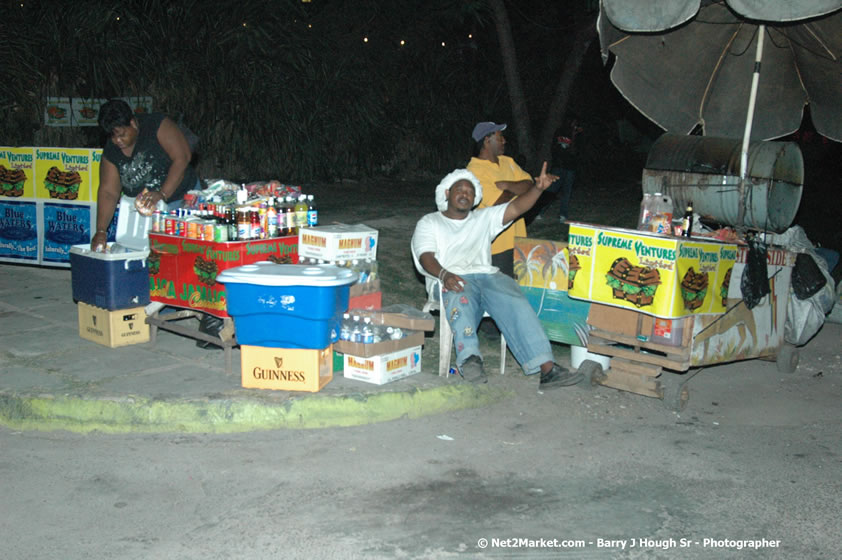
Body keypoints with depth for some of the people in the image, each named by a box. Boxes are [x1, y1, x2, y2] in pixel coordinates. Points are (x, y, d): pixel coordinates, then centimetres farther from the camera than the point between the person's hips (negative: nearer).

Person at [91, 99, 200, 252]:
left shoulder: (157, 125, -14)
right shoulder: (111, 151, -1)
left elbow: (182, 158, -21)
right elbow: (108, 192, -3)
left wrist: (162, 194, -29)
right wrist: (101, 231, -14)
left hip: (183, 198, -4)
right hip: (145, 210, 4)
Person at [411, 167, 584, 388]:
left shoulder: (484, 219, 29)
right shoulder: (429, 223, 19)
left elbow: (516, 207, 14)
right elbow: (426, 257, 1)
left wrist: (538, 187, -5)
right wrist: (444, 274, -22)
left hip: (487, 275, 3)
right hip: (452, 280, -2)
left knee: (516, 303, -28)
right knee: (461, 300, -40)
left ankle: (547, 368, -37)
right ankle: (469, 358, -56)